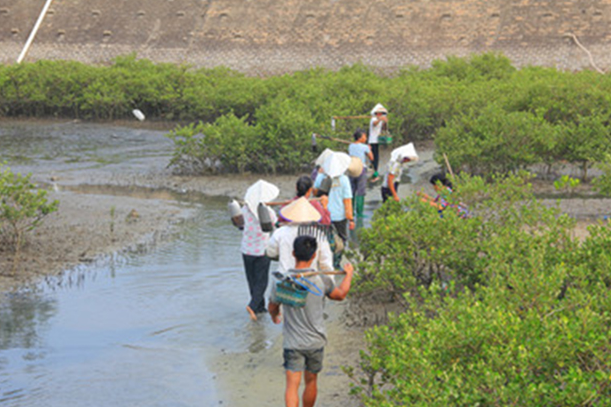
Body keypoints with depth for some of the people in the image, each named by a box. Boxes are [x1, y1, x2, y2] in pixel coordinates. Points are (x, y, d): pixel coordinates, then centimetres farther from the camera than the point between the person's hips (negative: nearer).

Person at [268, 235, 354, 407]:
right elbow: (340, 295, 10)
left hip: (292, 343, -1)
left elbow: (272, 307, 8)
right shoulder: (322, 280, -11)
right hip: (315, 341, 1)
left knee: (292, 385, -3)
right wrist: (348, 274, 29)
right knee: (311, 381, 19)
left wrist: (275, 316, 33)